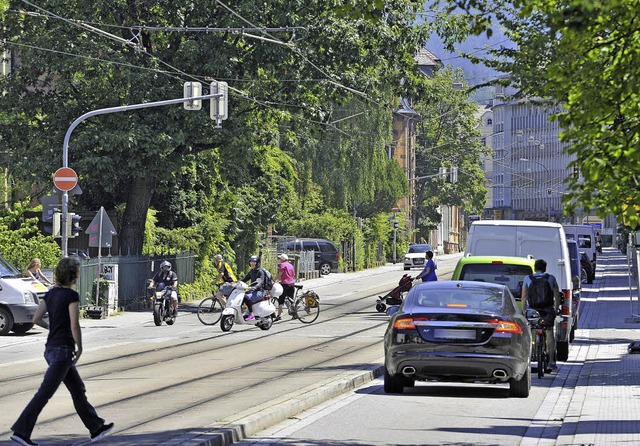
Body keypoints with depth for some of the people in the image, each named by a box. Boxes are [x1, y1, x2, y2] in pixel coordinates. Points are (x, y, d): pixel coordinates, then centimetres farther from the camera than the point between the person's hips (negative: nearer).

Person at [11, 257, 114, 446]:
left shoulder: (50, 293, 7)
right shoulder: (72, 295, -14)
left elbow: (36, 319, 4)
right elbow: (74, 326, -17)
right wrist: (79, 348, -6)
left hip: (51, 348, 9)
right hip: (63, 349, -9)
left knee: (78, 389, 15)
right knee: (45, 393, -5)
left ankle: (96, 428, 23)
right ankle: (21, 430, -4)